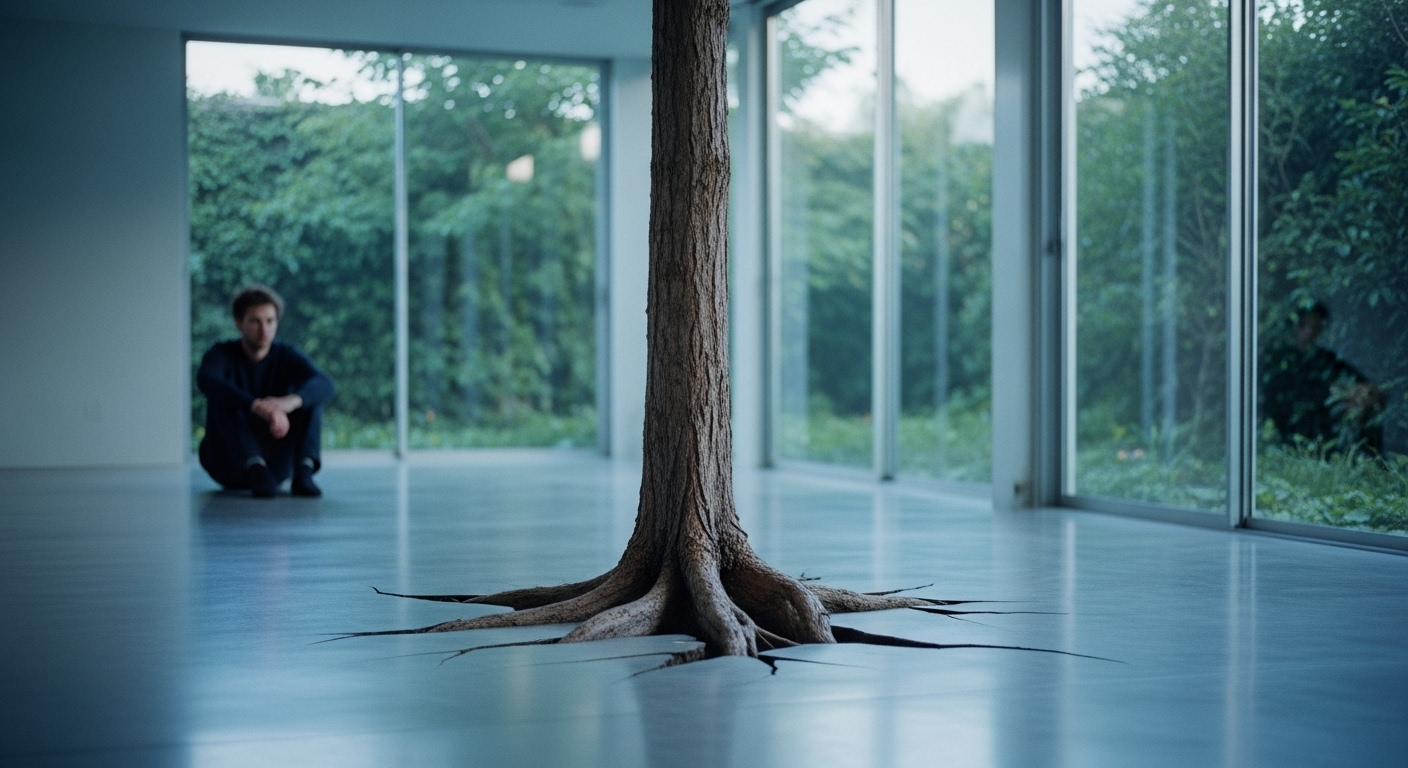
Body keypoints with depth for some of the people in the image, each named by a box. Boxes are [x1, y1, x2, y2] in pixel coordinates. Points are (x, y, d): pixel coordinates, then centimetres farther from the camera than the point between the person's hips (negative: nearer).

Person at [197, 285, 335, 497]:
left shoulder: (287, 356, -4)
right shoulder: (223, 354, -9)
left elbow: (325, 385, -24)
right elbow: (206, 380, -35)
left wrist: (291, 401, -48)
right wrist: (258, 406, -52)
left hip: (277, 463, 2)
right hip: (228, 462, -2)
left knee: (311, 395, -17)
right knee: (222, 397, -27)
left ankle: (303, 471, -37)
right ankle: (256, 469, -45)